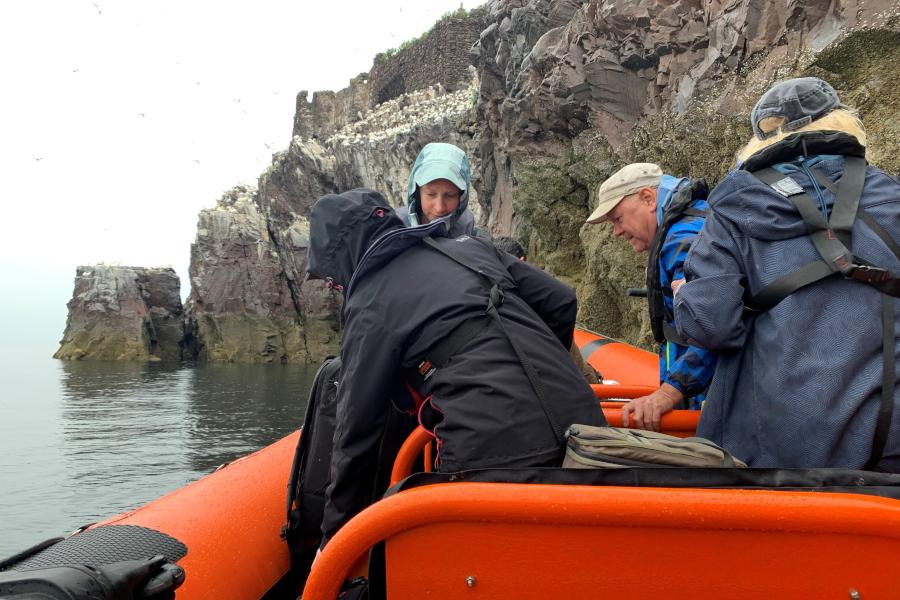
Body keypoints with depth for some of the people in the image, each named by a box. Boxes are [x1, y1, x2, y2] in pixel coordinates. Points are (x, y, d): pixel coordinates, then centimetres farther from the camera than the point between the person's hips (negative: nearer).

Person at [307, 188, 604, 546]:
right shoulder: (469, 246, 16)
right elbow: (562, 303, 16)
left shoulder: (370, 306, 0)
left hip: (495, 455, -7)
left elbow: (357, 433, 3)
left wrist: (334, 533, 15)